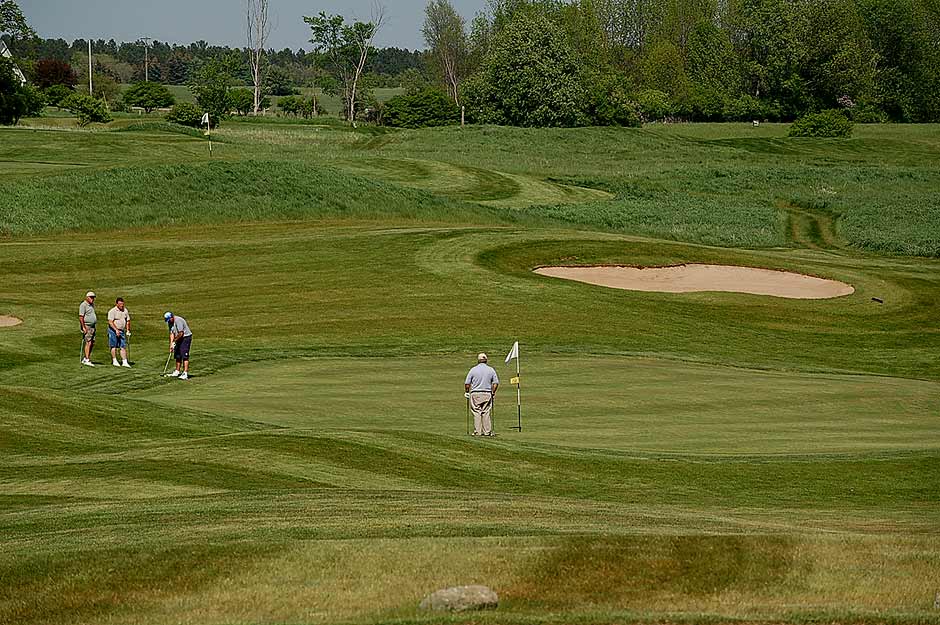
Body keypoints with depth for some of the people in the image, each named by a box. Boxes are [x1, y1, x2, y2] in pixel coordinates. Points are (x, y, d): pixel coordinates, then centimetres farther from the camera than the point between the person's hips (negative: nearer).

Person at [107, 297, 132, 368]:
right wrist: (116, 330, -24)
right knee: (114, 346, 2)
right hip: (113, 330, -5)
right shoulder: (112, 311, -11)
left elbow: (128, 321, 18)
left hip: (122, 331, 5)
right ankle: (114, 361, 13)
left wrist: (128, 330, 9)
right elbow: (110, 322, -17)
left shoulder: (125, 311, 8)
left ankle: (125, 362, -2)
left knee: (123, 347, -1)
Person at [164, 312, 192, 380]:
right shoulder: (170, 323, 7)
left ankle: (185, 374, -20)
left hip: (186, 338, -9)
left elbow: (181, 333, -24)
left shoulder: (178, 321, -22)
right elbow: (172, 333, 5)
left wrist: (174, 341, -13)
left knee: (184, 356, -15)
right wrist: (171, 344, -4)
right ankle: (177, 372, 26)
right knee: (178, 356, 14)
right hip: (179, 339, 9)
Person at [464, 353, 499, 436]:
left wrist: (467, 392, 14)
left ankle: (477, 432, -2)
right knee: (486, 413, 6)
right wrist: (493, 393, 16)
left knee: (477, 413, 1)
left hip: (475, 394, -2)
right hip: (487, 394, 2)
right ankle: (487, 431, 3)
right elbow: (496, 383, 3)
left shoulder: (473, 370, 0)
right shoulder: (491, 370, 5)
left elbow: (467, 384, -2)